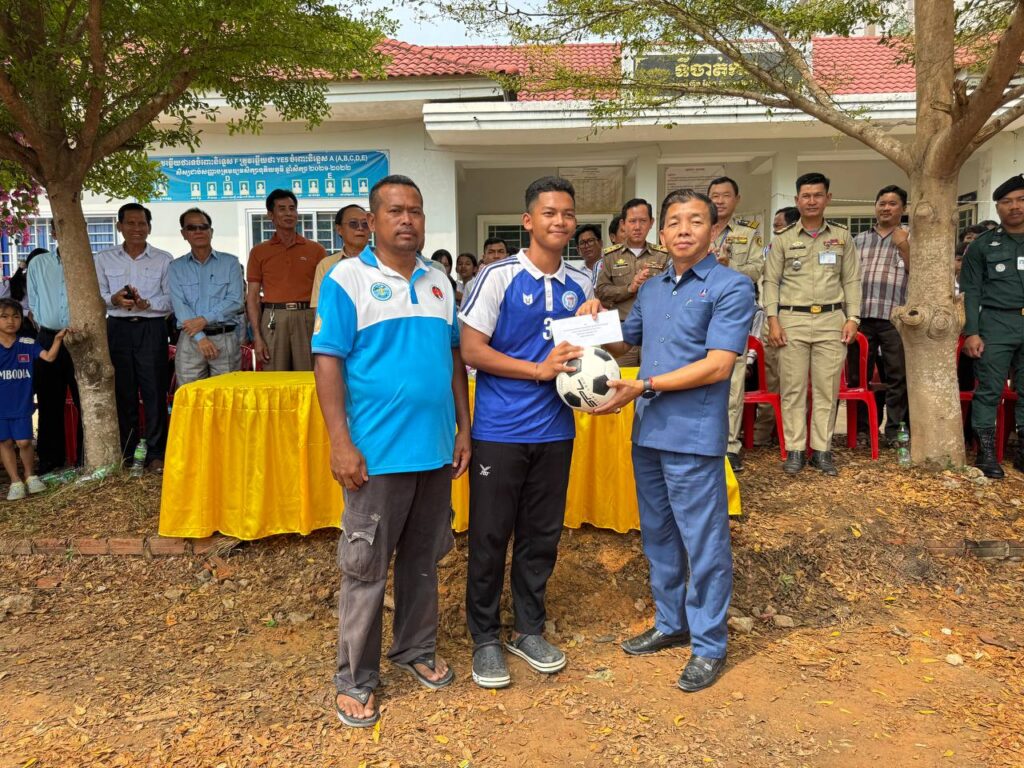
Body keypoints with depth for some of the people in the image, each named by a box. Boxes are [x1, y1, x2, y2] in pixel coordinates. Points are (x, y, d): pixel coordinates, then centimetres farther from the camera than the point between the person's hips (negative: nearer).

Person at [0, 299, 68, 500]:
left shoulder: (27, 344, -3)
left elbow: (49, 357, -15)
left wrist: (58, 338, -27)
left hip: (21, 405, -1)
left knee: (24, 442, 0)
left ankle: (30, 476, 24)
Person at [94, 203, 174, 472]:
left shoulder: (164, 260, 3)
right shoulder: (104, 259, 9)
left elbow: (171, 299, -1)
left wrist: (147, 304, -18)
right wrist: (114, 299, -14)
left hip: (151, 329, -2)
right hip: (118, 329, 2)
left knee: (154, 391, -2)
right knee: (122, 391, 7)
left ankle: (156, 452, 6)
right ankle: (124, 450, 18)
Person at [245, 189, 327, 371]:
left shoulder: (316, 250, 9)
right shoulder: (259, 252, 9)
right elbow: (253, 296, 7)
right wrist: (257, 336, -2)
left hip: (307, 318, 0)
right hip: (274, 320, 0)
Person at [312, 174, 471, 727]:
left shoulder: (438, 283, 10)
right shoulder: (347, 280, -6)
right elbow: (327, 362, -10)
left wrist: (464, 429, 10)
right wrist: (340, 444, -16)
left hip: (436, 449, 5)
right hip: (378, 452, -5)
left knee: (423, 559, 18)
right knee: (365, 569, 6)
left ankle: (416, 650, 36)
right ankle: (355, 680, 21)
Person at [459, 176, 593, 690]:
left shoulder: (581, 285, 8)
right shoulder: (498, 277, -7)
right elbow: (471, 350, -11)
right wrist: (539, 369, -18)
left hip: (555, 430, 5)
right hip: (500, 430, -4)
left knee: (542, 534, 13)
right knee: (490, 536, 5)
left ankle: (529, 630, 32)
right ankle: (485, 639, 23)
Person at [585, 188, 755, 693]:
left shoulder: (731, 287, -8)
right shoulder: (651, 289, 13)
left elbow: (717, 365, -17)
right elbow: (624, 340, 27)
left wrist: (643, 387, -18)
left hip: (693, 437, -7)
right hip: (648, 433, 7)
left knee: (703, 544, 4)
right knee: (658, 537, 18)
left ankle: (709, 645, 21)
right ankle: (670, 624, 36)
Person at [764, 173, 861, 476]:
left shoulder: (842, 236, 11)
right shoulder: (783, 239, 7)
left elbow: (851, 280, 11)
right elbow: (771, 281, 5)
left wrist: (852, 318, 1)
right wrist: (773, 321, -5)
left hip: (832, 320, 1)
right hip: (792, 320, -1)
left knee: (827, 389, 3)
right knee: (793, 388, 0)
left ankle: (822, 450, 11)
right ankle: (795, 450, 8)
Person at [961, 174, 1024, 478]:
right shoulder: (982, 245, 6)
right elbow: (970, 292, 1)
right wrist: (971, 332, -8)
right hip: (996, 324, -3)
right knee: (989, 390, -3)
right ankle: (986, 451, 4)